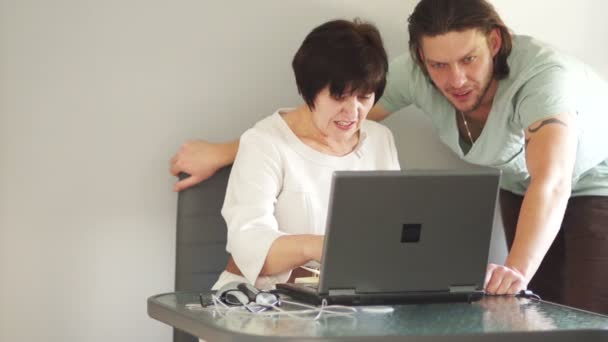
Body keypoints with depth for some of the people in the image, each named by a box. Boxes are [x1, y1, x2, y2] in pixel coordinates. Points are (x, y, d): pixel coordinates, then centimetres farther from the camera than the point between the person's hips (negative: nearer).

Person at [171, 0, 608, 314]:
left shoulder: (541, 74, -37)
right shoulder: (415, 73, -22)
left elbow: (551, 182, -50)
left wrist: (518, 270, -65)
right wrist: (223, 153, -11)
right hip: (522, 188, 5)